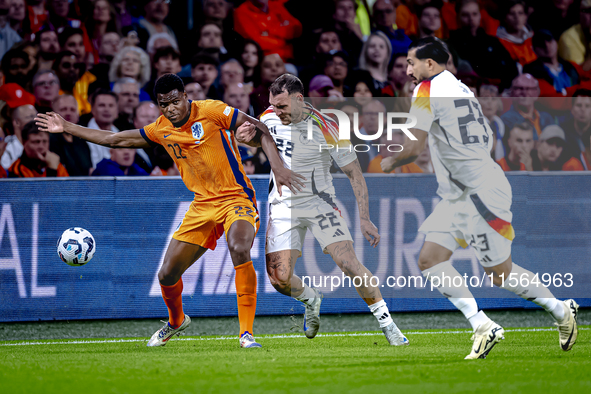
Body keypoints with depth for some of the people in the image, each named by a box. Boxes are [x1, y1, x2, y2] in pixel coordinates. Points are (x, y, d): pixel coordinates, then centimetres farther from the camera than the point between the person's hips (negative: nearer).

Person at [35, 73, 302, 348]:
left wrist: (277, 167, -18)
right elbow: (114, 140, 15)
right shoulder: (161, 130, 5)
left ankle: (246, 333, -28)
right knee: (167, 275, 3)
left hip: (236, 199, -5)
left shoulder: (211, 111, -10)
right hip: (202, 206, 5)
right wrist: (66, 128, 16)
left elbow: (259, 130, -7)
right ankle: (176, 321, 38)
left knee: (239, 249, -35)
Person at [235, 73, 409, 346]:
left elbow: (354, 172, -12)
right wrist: (245, 138, -5)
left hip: (319, 202, -4)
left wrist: (364, 219, -16)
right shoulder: (270, 116, -4)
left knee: (348, 263, -18)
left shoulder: (325, 129, -19)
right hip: (282, 207, 4)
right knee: (279, 279, -8)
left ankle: (386, 322, -4)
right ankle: (310, 299, 27)